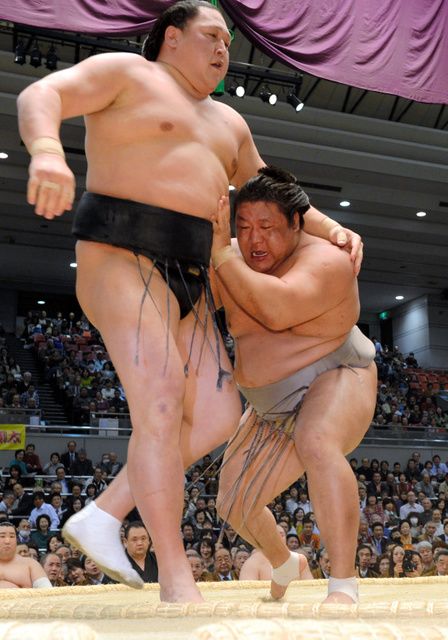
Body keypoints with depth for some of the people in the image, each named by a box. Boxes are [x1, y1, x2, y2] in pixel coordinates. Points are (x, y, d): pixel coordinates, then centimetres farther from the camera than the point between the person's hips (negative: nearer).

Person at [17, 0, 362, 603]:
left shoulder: (226, 122, 26)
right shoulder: (126, 72, 5)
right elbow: (40, 95, -10)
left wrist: (331, 230, 15)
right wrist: (48, 152, -34)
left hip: (185, 280, 8)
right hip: (121, 258, -8)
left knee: (219, 418, -4)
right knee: (162, 401, -22)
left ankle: (101, 517, 4)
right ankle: (177, 582, -16)